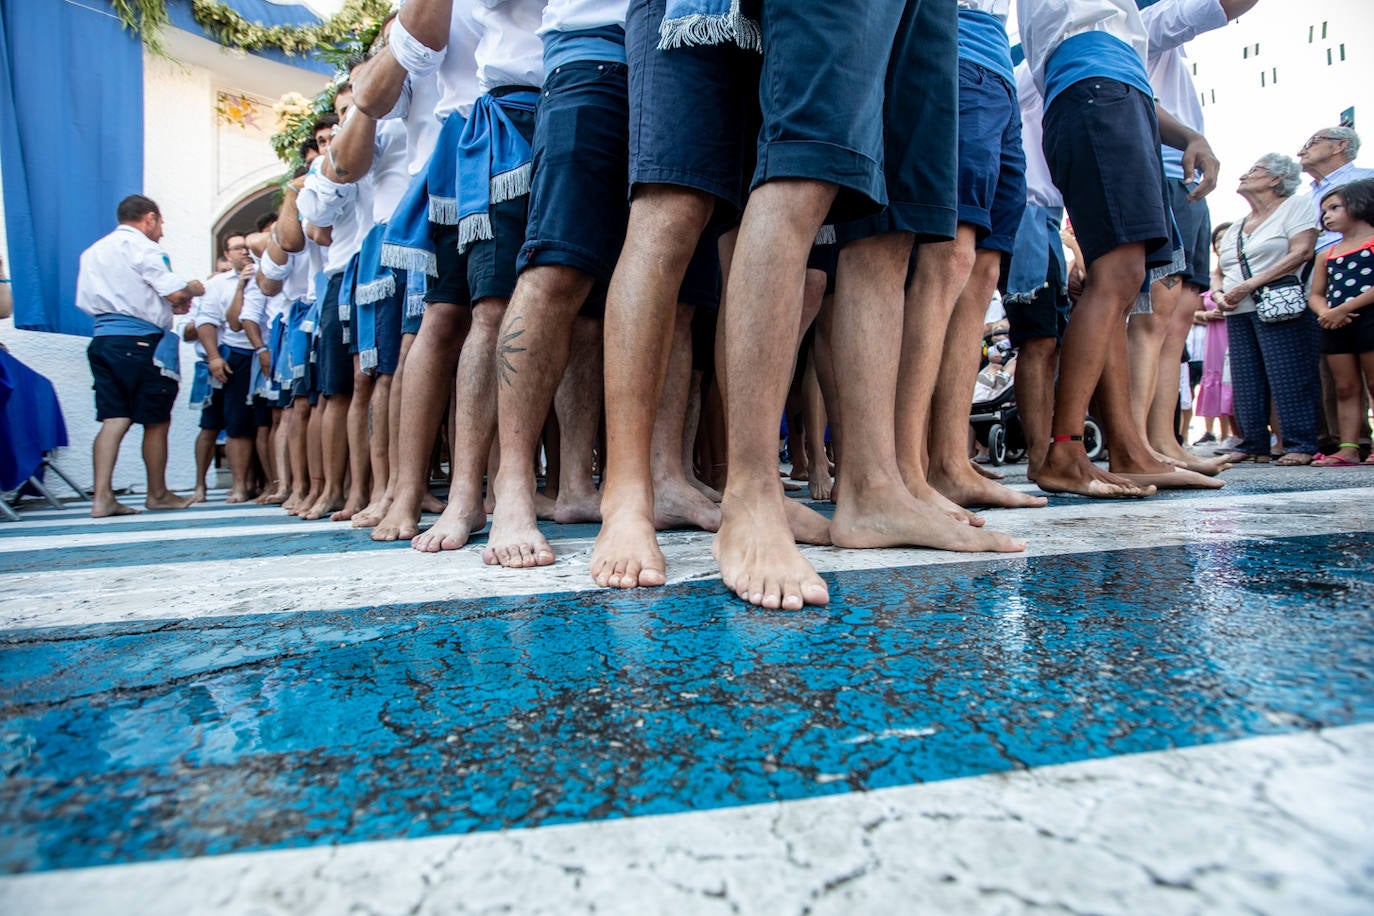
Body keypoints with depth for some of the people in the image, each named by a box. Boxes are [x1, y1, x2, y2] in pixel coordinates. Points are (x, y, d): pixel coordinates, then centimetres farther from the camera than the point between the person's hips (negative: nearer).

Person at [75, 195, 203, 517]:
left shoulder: (93, 251, 20)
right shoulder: (142, 247, -5)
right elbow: (175, 292, -15)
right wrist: (194, 288, 10)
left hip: (103, 339, 7)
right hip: (141, 342, -7)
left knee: (113, 419, 4)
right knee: (156, 421, 4)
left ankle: (102, 496, -3)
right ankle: (158, 494, 14)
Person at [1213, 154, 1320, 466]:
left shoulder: (1296, 204, 5)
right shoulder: (1233, 229, 23)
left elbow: (1302, 252, -9)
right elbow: (1220, 273, 24)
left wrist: (1249, 285, -15)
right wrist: (1219, 294, 1)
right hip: (1238, 313, 6)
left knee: (1289, 377, -10)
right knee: (1246, 381, 2)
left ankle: (1301, 445, -7)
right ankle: (1253, 446, 7)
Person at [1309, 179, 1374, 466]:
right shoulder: (1327, 254, 18)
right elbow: (1316, 294, 14)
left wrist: (1343, 308, -16)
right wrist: (1325, 312, -6)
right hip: (1335, 326, 6)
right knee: (1345, 389, 5)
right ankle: (1348, 448, 6)